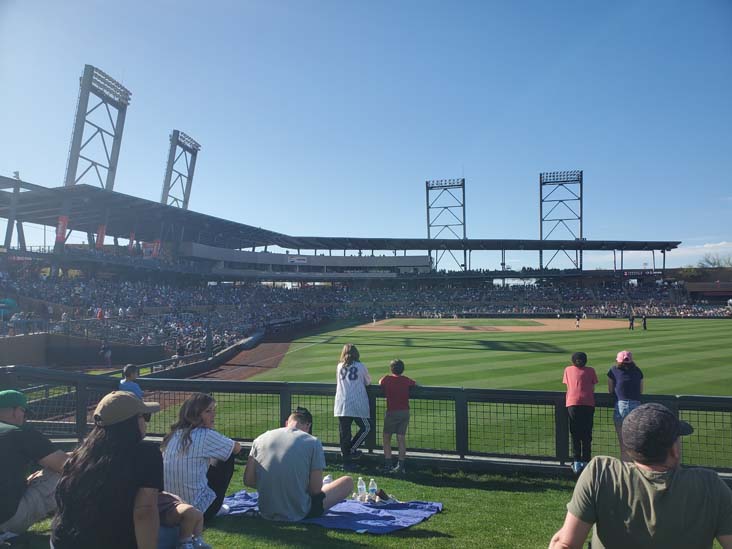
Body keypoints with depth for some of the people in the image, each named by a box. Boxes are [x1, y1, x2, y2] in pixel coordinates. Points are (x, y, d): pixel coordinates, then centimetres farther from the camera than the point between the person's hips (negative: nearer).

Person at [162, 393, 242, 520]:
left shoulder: (174, 435, 4)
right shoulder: (206, 435, -15)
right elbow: (237, 448, 2)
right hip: (200, 511, -7)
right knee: (228, 458, 8)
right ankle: (216, 508, 15)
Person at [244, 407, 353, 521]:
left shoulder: (260, 439, 0)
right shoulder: (313, 442, -11)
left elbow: (248, 480, 1)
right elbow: (315, 489, -11)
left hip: (266, 513, 5)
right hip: (298, 514, -5)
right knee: (348, 482, 12)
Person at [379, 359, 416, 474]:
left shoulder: (387, 379, -3)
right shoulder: (406, 380, 3)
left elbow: (380, 382, 18)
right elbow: (415, 383, 22)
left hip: (392, 412, -3)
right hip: (405, 412, 3)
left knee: (387, 438, 9)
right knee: (401, 438, 6)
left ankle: (388, 465, 4)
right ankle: (401, 466, 6)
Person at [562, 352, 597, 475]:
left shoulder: (568, 370, 13)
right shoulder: (590, 370, 10)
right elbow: (593, 388, 11)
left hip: (572, 404, 0)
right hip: (588, 404, 0)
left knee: (575, 435, 6)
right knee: (587, 435, 7)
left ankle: (577, 463, 4)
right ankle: (585, 462, 8)